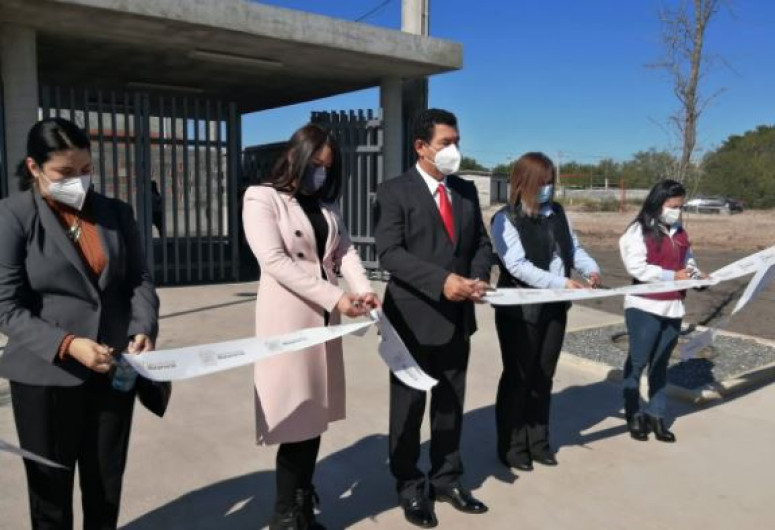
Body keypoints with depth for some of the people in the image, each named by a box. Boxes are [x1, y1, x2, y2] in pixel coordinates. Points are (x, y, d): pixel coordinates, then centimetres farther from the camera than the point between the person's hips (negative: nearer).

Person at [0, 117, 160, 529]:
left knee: (107, 480, 16)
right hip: (47, 376, -3)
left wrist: (144, 328, -12)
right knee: (51, 485, 14)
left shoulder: (116, 212, 6)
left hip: (114, 370, 3)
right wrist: (67, 344, -23)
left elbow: (139, 279, 6)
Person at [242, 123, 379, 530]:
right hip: (287, 320, -6)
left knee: (315, 412, 11)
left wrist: (363, 289, -12)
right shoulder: (262, 198, -5)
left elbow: (345, 251, 8)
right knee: (297, 417, -2)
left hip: (324, 319, 6)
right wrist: (335, 297, -20)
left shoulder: (325, 205, 16)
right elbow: (275, 261, -16)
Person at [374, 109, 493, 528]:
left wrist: (479, 277, -10)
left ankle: (447, 479, 33)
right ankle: (410, 488, 26)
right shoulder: (395, 191, -8)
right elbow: (389, 253, -18)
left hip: (457, 317, 6)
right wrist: (441, 281, -26)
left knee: (451, 403, 16)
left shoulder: (466, 191, 10)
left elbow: (481, 242, 11)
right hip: (414, 317, -5)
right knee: (410, 405, 9)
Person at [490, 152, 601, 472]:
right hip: (520, 310, -6)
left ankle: (538, 441, 28)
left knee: (544, 376, 14)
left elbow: (573, 248, 14)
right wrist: (560, 283, -26)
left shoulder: (557, 213, 8)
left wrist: (591, 268, -6)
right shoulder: (506, 219, -12)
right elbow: (518, 266, -21)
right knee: (518, 377, 5)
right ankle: (512, 447, 18)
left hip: (554, 308, 6)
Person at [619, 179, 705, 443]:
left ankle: (656, 415, 22)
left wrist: (695, 273, -1)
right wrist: (673, 276, -18)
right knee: (638, 362, 5)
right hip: (645, 307, -6)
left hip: (673, 307, 6)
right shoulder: (639, 231, -9)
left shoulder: (679, 232, 12)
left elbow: (687, 260, 20)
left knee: (661, 364, 13)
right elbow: (637, 268, -18)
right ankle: (634, 415, 18)